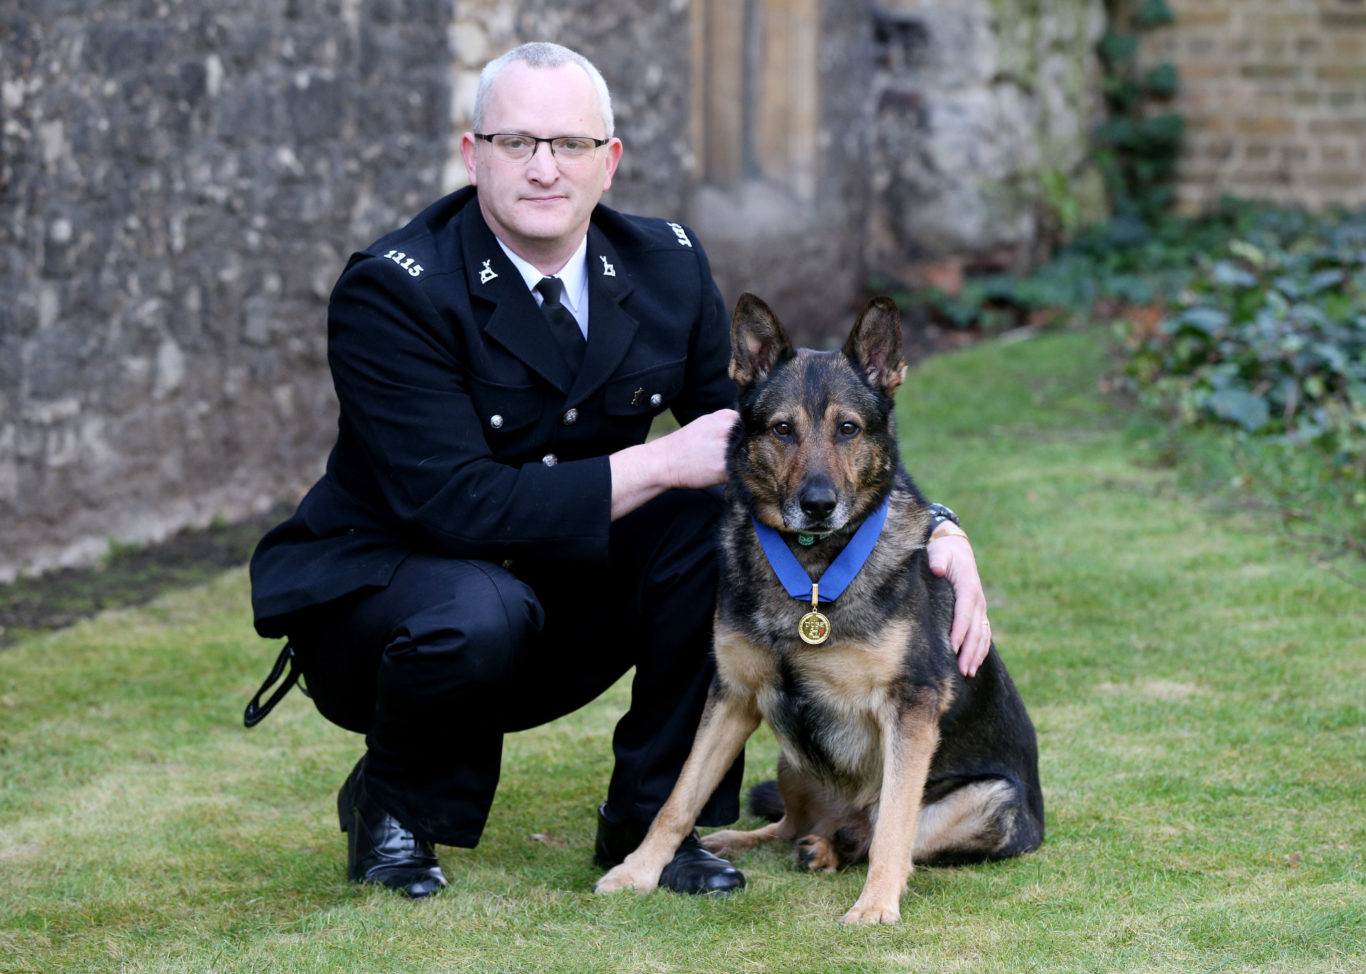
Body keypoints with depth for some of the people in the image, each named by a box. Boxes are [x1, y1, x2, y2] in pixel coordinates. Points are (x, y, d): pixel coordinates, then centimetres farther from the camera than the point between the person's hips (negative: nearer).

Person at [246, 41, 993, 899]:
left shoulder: (666, 267, -3)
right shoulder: (392, 292, -21)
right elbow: (457, 505, -29)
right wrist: (661, 463, -29)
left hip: (560, 600, 5)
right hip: (377, 594, -5)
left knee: (724, 504, -19)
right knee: (480, 615, -39)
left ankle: (655, 819, -7)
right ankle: (390, 803, -5)